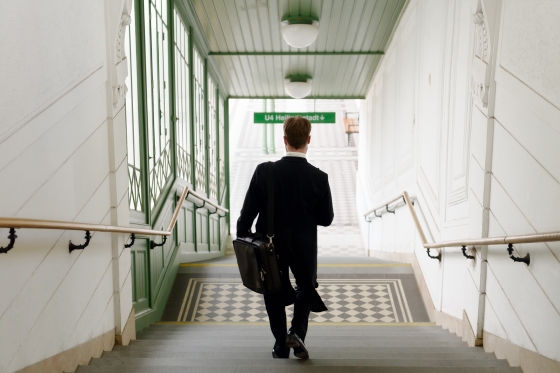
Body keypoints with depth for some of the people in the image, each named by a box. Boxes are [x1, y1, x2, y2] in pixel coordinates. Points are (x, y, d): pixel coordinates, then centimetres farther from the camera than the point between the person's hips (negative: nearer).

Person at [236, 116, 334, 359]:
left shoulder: (264, 171, -15)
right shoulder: (319, 177, -14)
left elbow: (248, 211, -11)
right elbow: (326, 219, -6)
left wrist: (241, 240, 3)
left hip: (270, 245, 0)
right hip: (303, 247, 0)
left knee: (275, 293, 19)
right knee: (306, 288, 25)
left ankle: (281, 346, 25)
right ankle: (297, 332, 8)